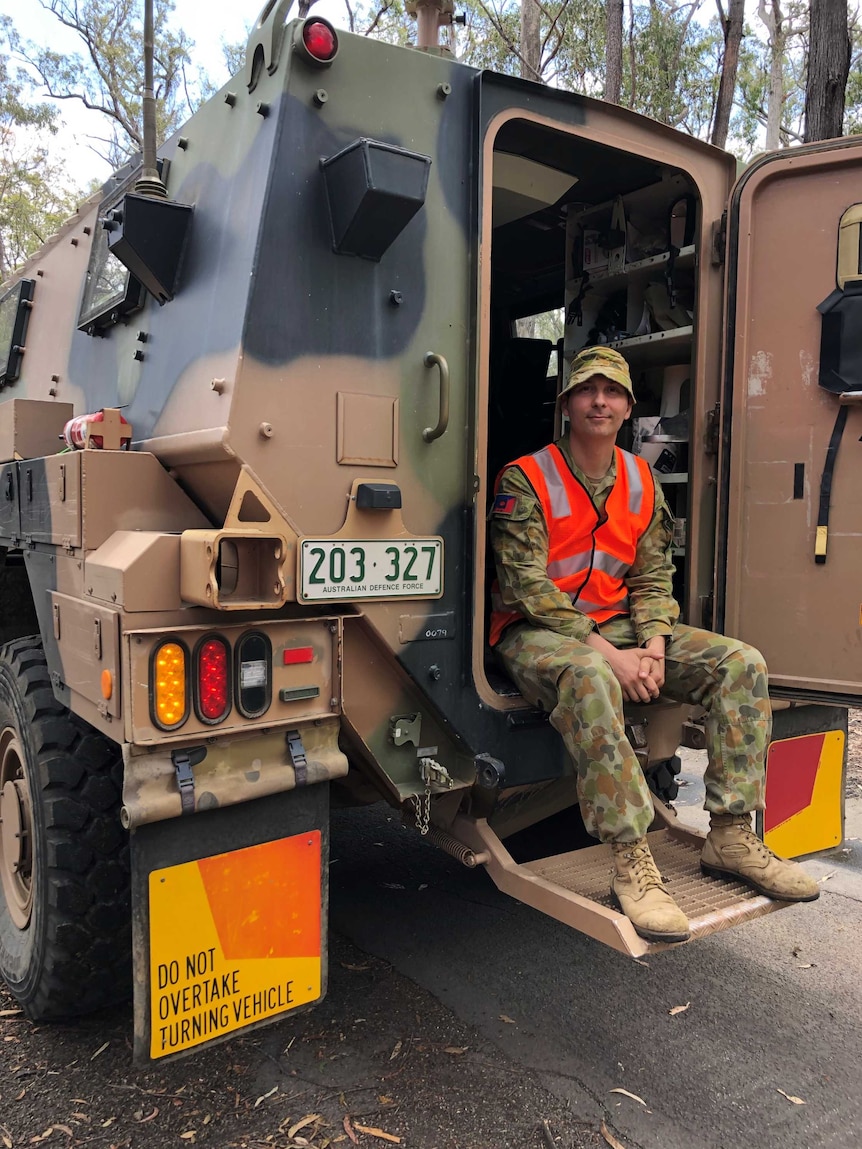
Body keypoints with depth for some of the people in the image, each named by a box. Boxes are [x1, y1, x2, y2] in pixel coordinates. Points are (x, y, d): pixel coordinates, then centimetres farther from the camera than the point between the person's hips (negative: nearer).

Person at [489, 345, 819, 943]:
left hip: (619, 625, 6)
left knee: (741, 663, -11)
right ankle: (633, 862, -34)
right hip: (538, 632, -6)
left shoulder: (643, 482, 10)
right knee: (588, 679, -41)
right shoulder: (525, 480, -8)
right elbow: (527, 587, -17)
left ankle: (731, 837, -6)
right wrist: (607, 652, -23)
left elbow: (653, 577, 8)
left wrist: (654, 646, -12)